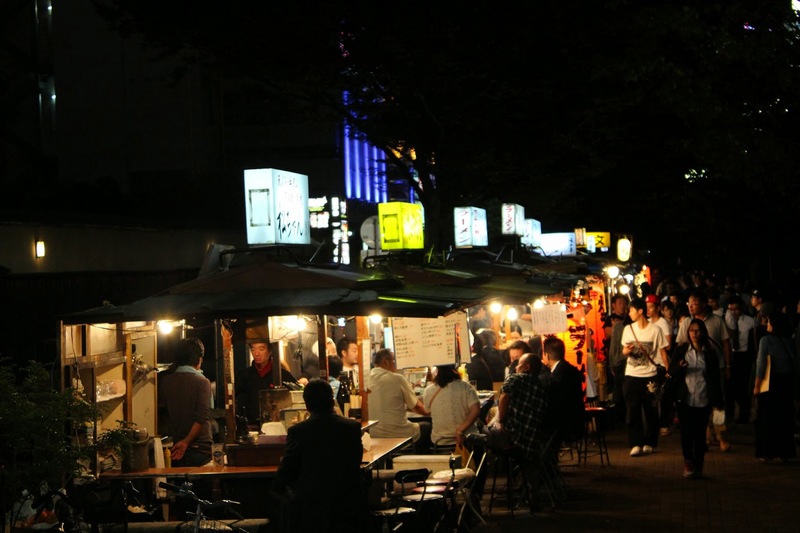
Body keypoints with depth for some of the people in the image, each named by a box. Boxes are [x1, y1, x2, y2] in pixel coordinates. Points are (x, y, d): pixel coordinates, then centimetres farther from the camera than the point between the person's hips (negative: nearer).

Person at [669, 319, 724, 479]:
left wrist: (718, 400, 5)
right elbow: (671, 371, 5)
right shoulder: (681, 350, 7)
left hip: (703, 400, 0)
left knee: (700, 433, 3)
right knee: (686, 431, -5)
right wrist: (680, 366, -18)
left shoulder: (710, 353, 5)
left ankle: (698, 465, 11)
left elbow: (715, 378, 8)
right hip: (685, 399, 0)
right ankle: (688, 462, 7)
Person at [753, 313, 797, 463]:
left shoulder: (766, 340, -11)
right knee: (784, 418, 12)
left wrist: (757, 386, -5)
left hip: (770, 384, -4)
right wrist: (791, 382, 6)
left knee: (766, 419, 7)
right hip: (787, 383, 4)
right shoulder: (788, 341, 1)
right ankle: (783, 453, 15)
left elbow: (761, 366, -13)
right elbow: (794, 363, -1)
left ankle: (767, 453, 8)